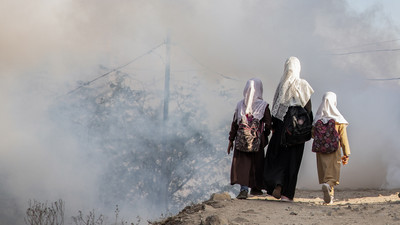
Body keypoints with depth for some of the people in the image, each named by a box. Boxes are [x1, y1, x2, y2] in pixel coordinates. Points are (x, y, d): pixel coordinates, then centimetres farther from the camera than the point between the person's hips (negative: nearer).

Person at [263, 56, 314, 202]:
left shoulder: (282, 84, 0)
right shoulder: (303, 85, -4)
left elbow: (275, 106, 2)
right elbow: (308, 108, -4)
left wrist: (273, 126, 9)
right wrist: (309, 127, 3)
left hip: (282, 124, 1)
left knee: (276, 154, 12)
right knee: (292, 158, 3)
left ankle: (277, 185, -8)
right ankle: (287, 193, 2)